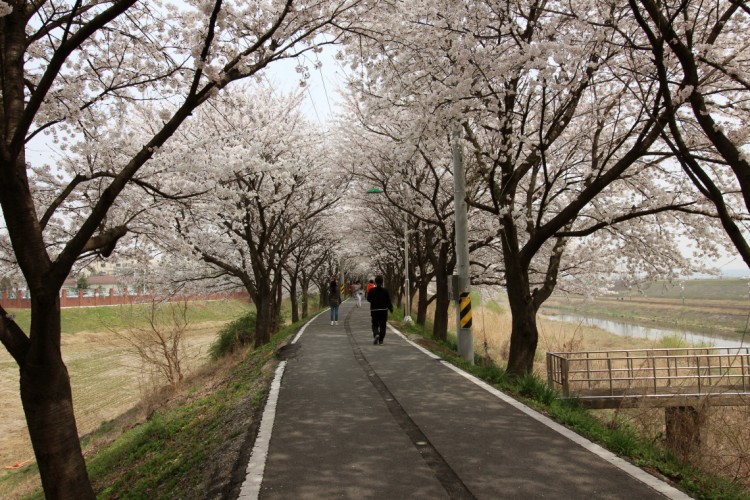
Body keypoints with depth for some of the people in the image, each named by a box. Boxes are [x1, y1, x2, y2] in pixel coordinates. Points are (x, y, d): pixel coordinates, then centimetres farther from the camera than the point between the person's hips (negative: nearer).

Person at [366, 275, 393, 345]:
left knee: (375, 324, 10)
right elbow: (388, 301, -3)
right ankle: (381, 339, 8)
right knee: (382, 326, 9)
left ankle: (376, 334, -18)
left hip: (374, 310, 0)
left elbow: (368, 299, 2)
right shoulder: (385, 291, -5)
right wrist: (391, 308, 10)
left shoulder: (371, 290, -5)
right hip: (383, 310, 0)